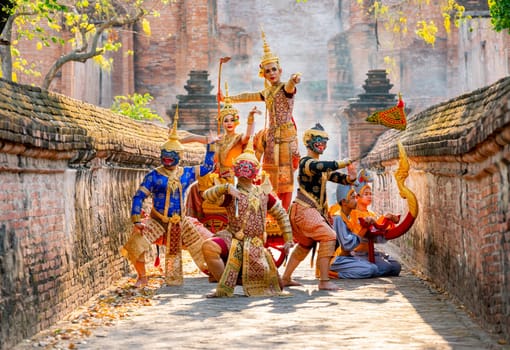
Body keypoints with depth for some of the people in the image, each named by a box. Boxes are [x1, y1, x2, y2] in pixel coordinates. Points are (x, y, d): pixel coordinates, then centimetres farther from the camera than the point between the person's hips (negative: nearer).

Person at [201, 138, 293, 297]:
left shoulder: (263, 193, 9)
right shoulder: (230, 193, 0)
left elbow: (281, 214, 19)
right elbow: (207, 195, -18)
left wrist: (288, 239, 13)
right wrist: (226, 187, -32)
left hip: (255, 245, 2)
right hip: (232, 238, -2)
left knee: (272, 284, -2)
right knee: (208, 247, -34)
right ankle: (225, 288, -18)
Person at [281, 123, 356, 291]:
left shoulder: (322, 166, 18)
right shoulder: (306, 162, -12)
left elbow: (334, 176, 8)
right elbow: (320, 166, -33)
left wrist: (349, 178, -13)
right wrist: (343, 163, -28)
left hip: (312, 211, 10)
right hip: (303, 209, -10)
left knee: (305, 244, 20)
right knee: (329, 237, -18)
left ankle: (285, 278, 29)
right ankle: (324, 281, -19)